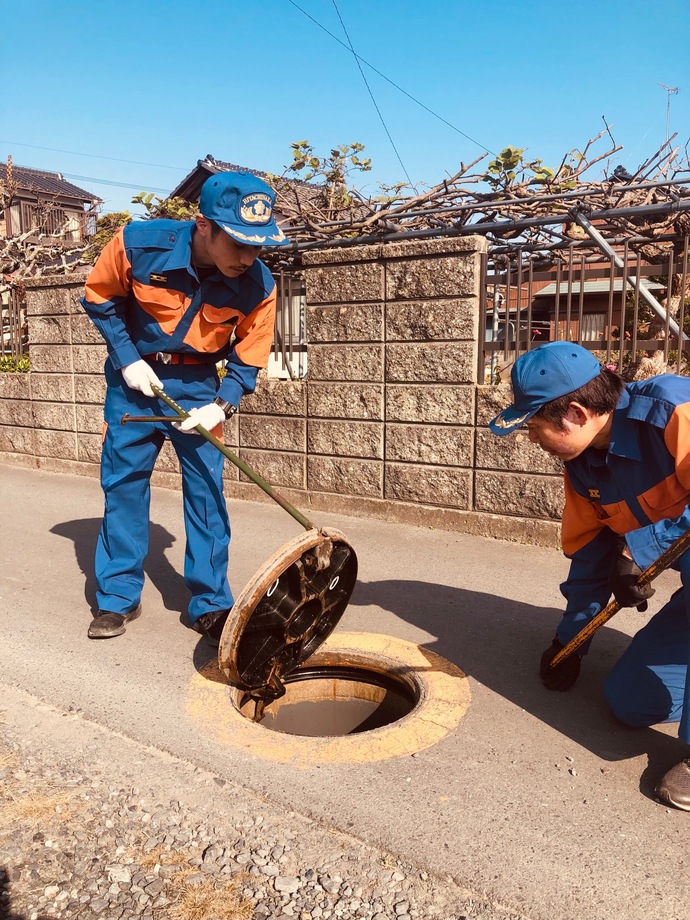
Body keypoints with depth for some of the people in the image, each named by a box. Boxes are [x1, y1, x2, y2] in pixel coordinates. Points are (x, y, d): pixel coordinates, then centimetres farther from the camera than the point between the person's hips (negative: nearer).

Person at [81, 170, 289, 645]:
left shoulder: (258, 284, -20)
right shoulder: (138, 244, -23)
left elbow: (248, 358, -7)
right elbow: (99, 299, -4)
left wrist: (222, 405, -21)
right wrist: (128, 358, -12)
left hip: (198, 383, 0)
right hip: (135, 375, 0)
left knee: (207, 488, -5)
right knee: (123, 482, 2)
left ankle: (211, 604, 7)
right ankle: (119, 597, 15)